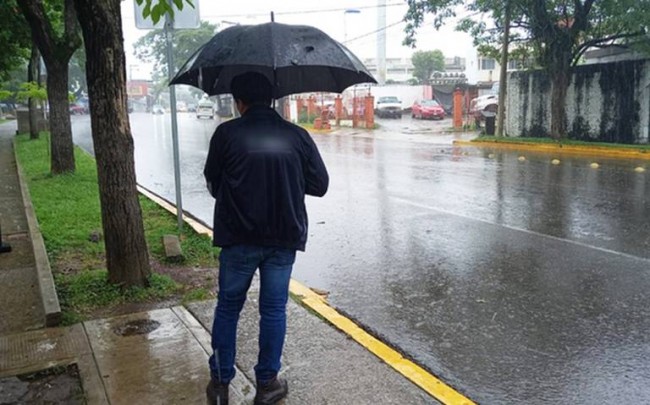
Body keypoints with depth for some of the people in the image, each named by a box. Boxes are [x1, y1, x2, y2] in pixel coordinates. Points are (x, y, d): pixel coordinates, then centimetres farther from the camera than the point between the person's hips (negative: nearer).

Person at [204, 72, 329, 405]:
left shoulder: (227, 133, -6)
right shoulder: (297, 136, -1)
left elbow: (213, 184, 3)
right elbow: (320, 185, 3)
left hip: (238, 238, -1)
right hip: (284, 238, 1)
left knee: (227, 308, 15)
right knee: (274, 310, 12)